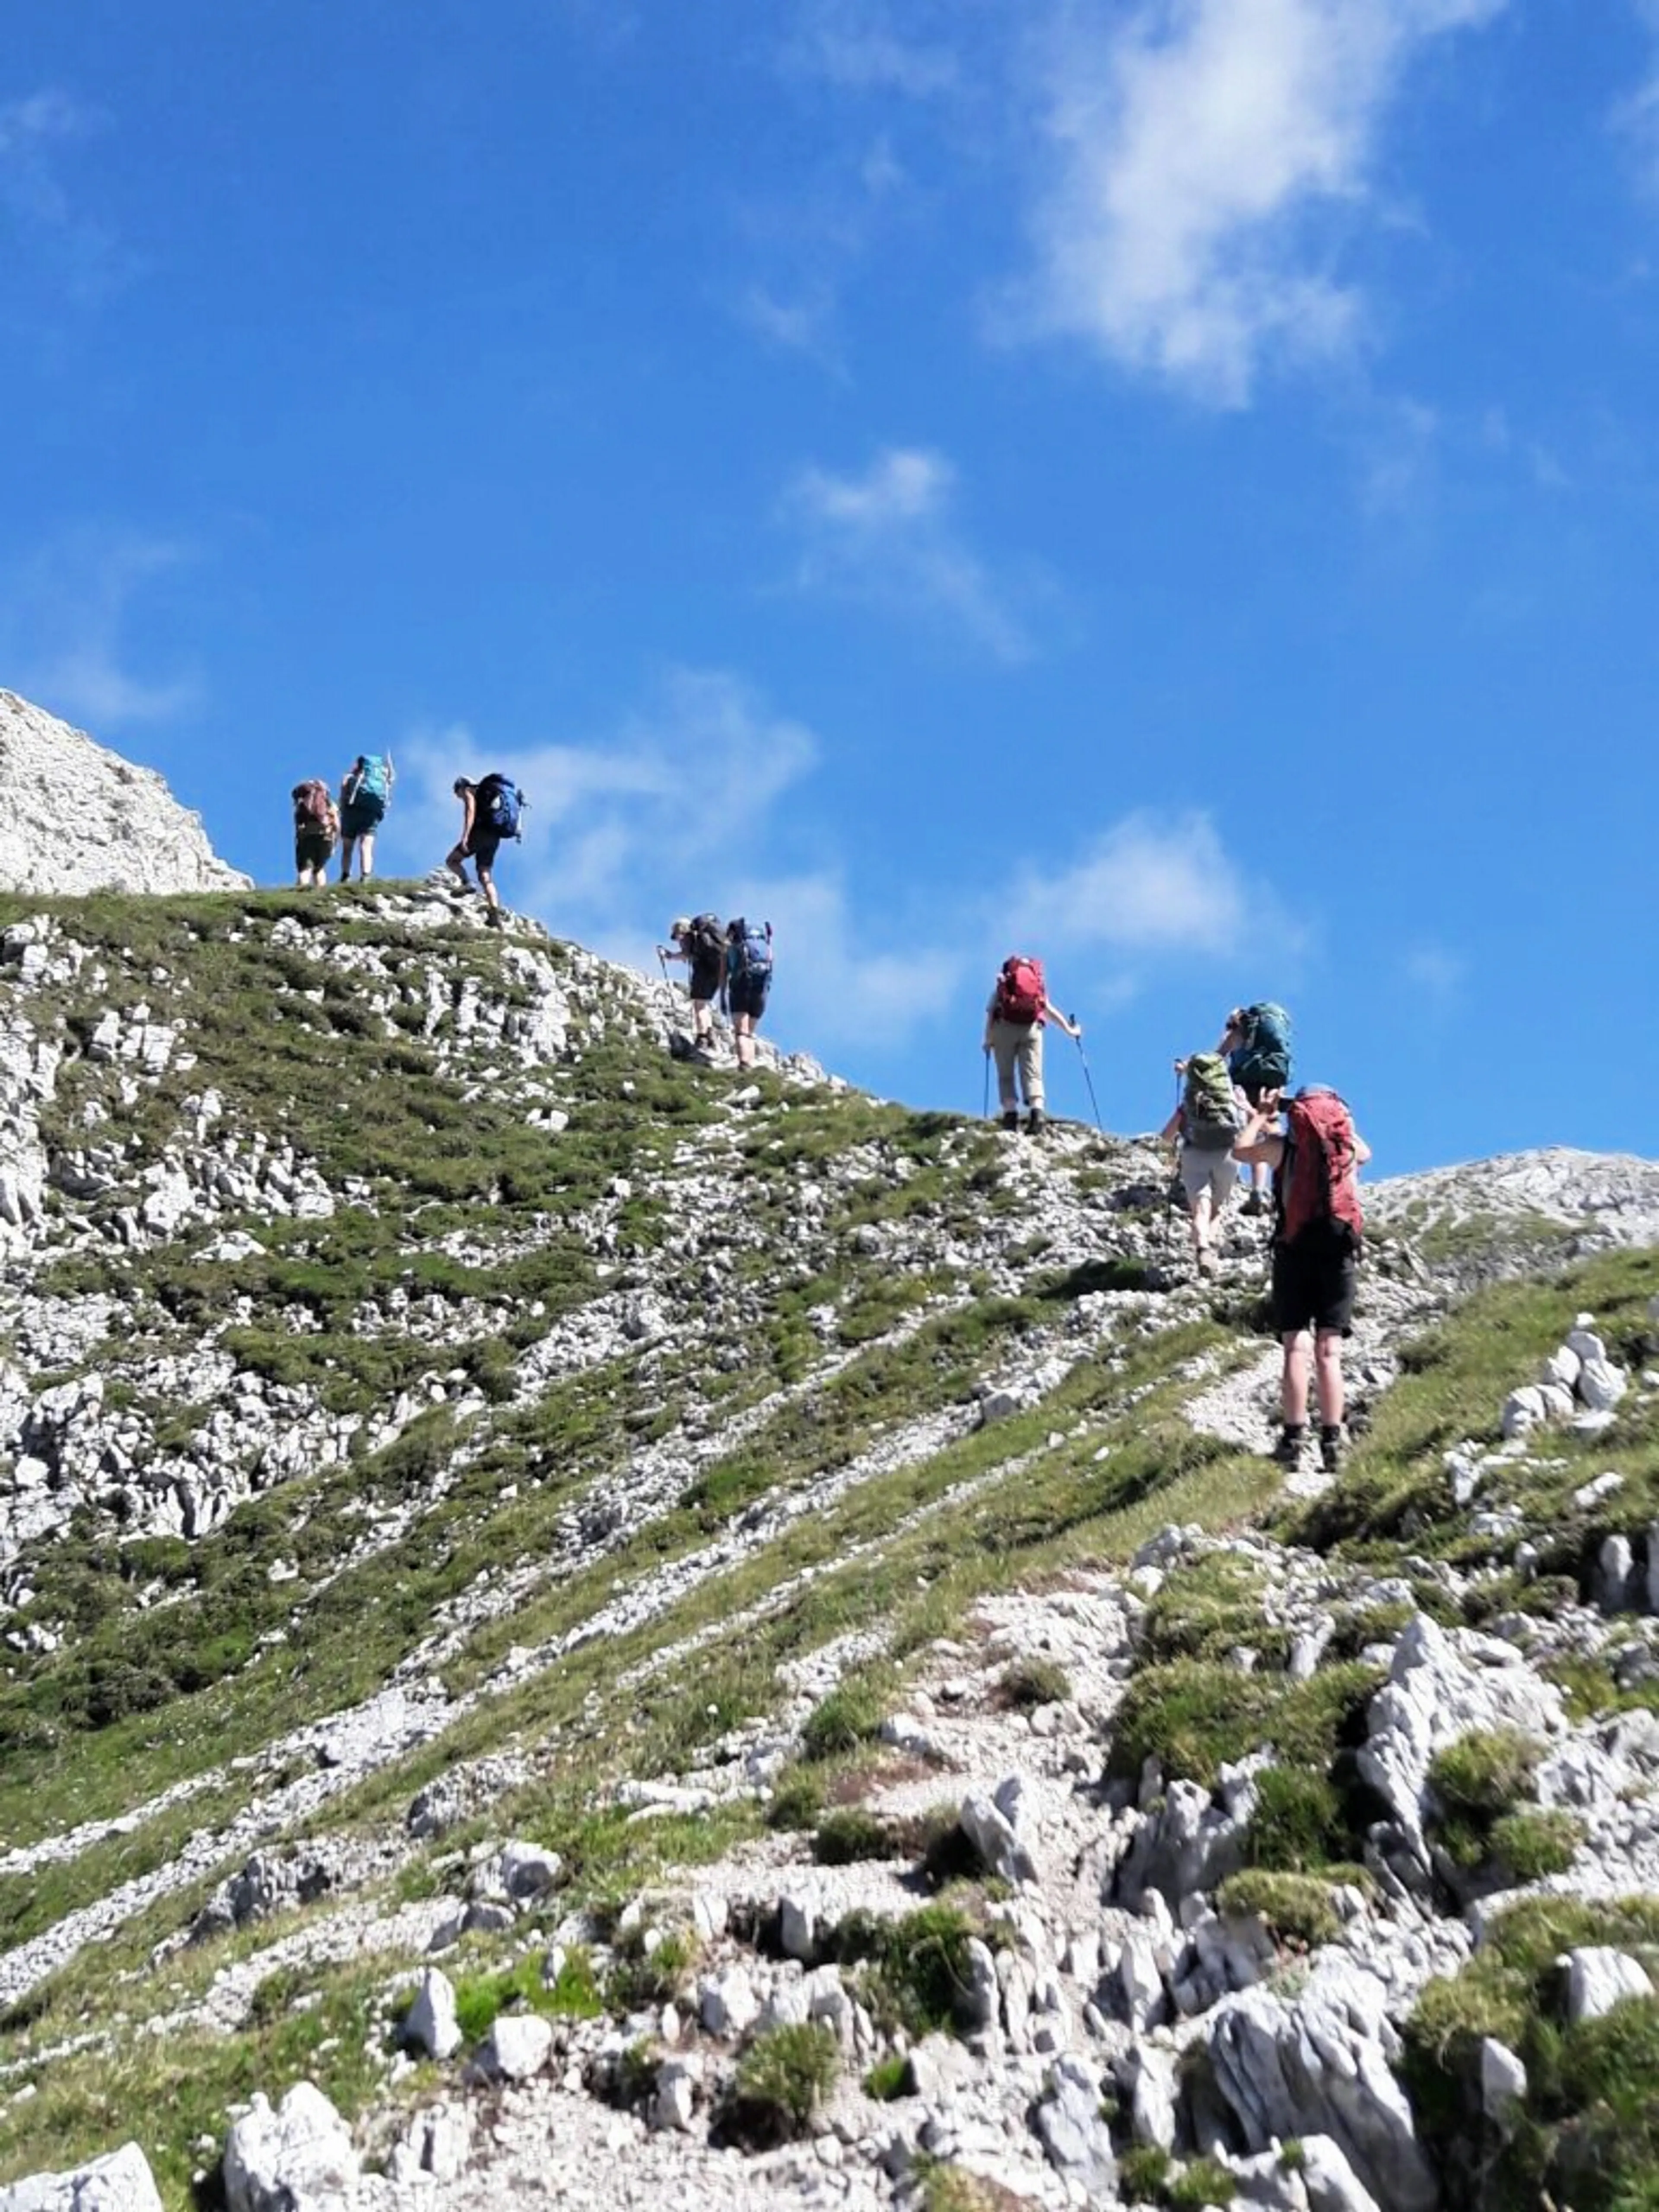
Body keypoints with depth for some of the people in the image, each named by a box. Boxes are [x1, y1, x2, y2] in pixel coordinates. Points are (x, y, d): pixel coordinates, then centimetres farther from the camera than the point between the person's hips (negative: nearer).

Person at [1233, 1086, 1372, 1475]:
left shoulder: (1284, 1147, 0)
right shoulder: (1350, 1147, 7)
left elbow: (1241, 1151, 18)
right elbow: (1365, 1153, 33)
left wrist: (1260, 1116, 30)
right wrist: (1340, 1120, 36)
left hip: (1295, 1250, -2)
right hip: (1339, 1254, 2)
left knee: (1296, 1349, -3)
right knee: (1329, 1352, 0)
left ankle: (1294, 1437, -10)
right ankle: (1332, 1441, -5)